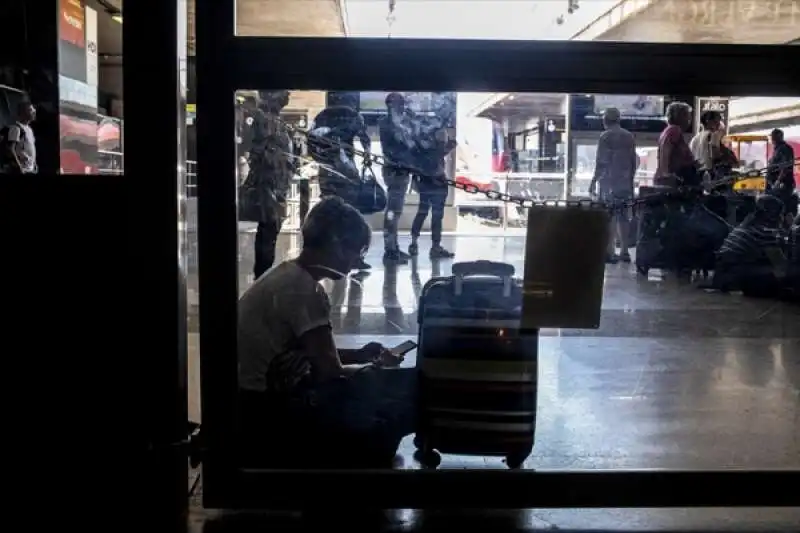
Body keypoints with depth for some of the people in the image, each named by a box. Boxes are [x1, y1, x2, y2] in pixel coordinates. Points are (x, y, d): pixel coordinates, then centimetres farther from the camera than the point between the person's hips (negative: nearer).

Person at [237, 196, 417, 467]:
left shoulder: (289, 274, 9)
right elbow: (330, 371, -19)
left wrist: (360, 355, 9)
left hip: (264, 399, 10)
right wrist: (374, 367, 0)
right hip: (269, 413, -10)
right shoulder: (303, 289, -21)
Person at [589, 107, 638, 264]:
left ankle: (610, 251, -7)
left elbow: (601, 162, -11)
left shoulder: (606, 136, -7)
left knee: (609, 216, -5)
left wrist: (594, 181, -6)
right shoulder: (629, 136, 10)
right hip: (626, 182, 6)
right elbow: (634, 162, 13)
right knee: (623, 217, 10)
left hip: (609, 182, -6)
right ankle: (624, 251, 12)